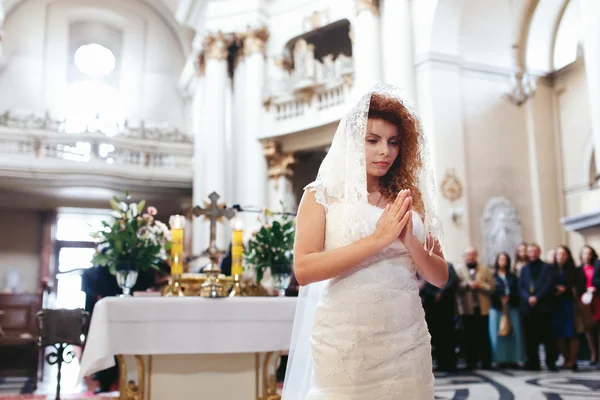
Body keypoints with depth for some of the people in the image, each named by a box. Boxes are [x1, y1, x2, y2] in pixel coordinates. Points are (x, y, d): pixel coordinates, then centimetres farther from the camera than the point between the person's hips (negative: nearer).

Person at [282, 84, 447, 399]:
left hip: (407, 340, 4)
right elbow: (303, 270, -13)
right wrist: (377, 239, -18)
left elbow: (440, 277, 8)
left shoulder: (410, 200, 9)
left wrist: (409, 241, -11)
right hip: (344, 341, -3)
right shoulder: (322, 195, -1)